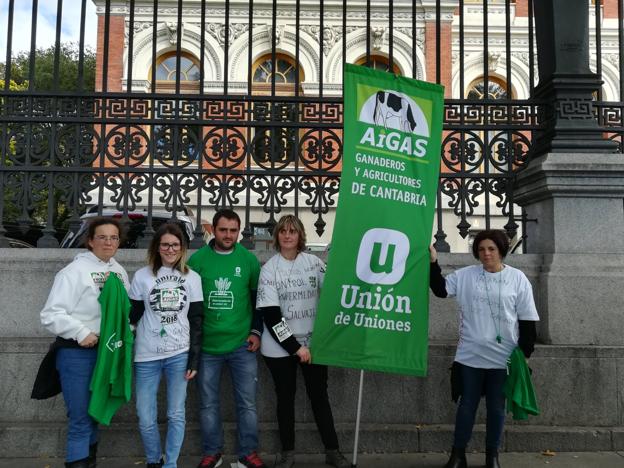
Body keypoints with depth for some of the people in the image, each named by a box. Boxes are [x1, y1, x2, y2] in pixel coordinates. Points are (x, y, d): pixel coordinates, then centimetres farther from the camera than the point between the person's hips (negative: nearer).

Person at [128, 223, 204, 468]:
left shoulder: (192, 278, 3)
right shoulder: (142, 276, 1)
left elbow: (196, 321, 3)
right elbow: (132, 316, 4)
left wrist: (194, 359, -2)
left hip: (179, 355, 0)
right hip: (147, 356, 0)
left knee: (176, 415, 5)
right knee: (146, 419, 5)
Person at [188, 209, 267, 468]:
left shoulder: (249, 259, -1)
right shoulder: (197, 259, -3)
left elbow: (259, 298, 6)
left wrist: (256, 331, 0)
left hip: (242, 345, 0)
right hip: (207, 344, 0)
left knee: (247, 403, 7)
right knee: (208, 403, 11)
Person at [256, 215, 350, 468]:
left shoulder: (314, 262, -1)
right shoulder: (269, 269, -6)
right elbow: (270, 316, -10)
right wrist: (295, 347, -13)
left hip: (313, 342, 1)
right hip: (280, 347, -1)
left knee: (319, 395, 9)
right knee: (285, 397, 10)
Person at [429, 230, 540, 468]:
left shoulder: (518, 279, -2)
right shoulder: (465, 275, 1)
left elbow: (527, 320, 0)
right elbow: (441, 289, -1)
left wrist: (524, 353, -1)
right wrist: (433, 262, -12)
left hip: (502, 357, 0)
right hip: (470, 355, 1)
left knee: (496, 408, 12)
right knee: (467, 405, 9)